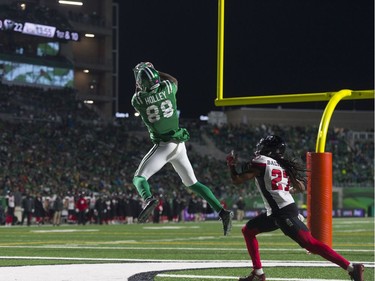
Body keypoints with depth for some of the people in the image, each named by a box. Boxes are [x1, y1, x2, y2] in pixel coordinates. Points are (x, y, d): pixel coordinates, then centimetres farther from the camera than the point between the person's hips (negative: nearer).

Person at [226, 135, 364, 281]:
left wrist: (232, 164, 13)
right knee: (248, 230, 20)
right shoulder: (282, 164, 16)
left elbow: (237, 180, -4)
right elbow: (301, 188, 18)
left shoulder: (260, 162, -6)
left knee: (311, 244, -14)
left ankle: (352, 268, -19)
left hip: (284, 213, -9)